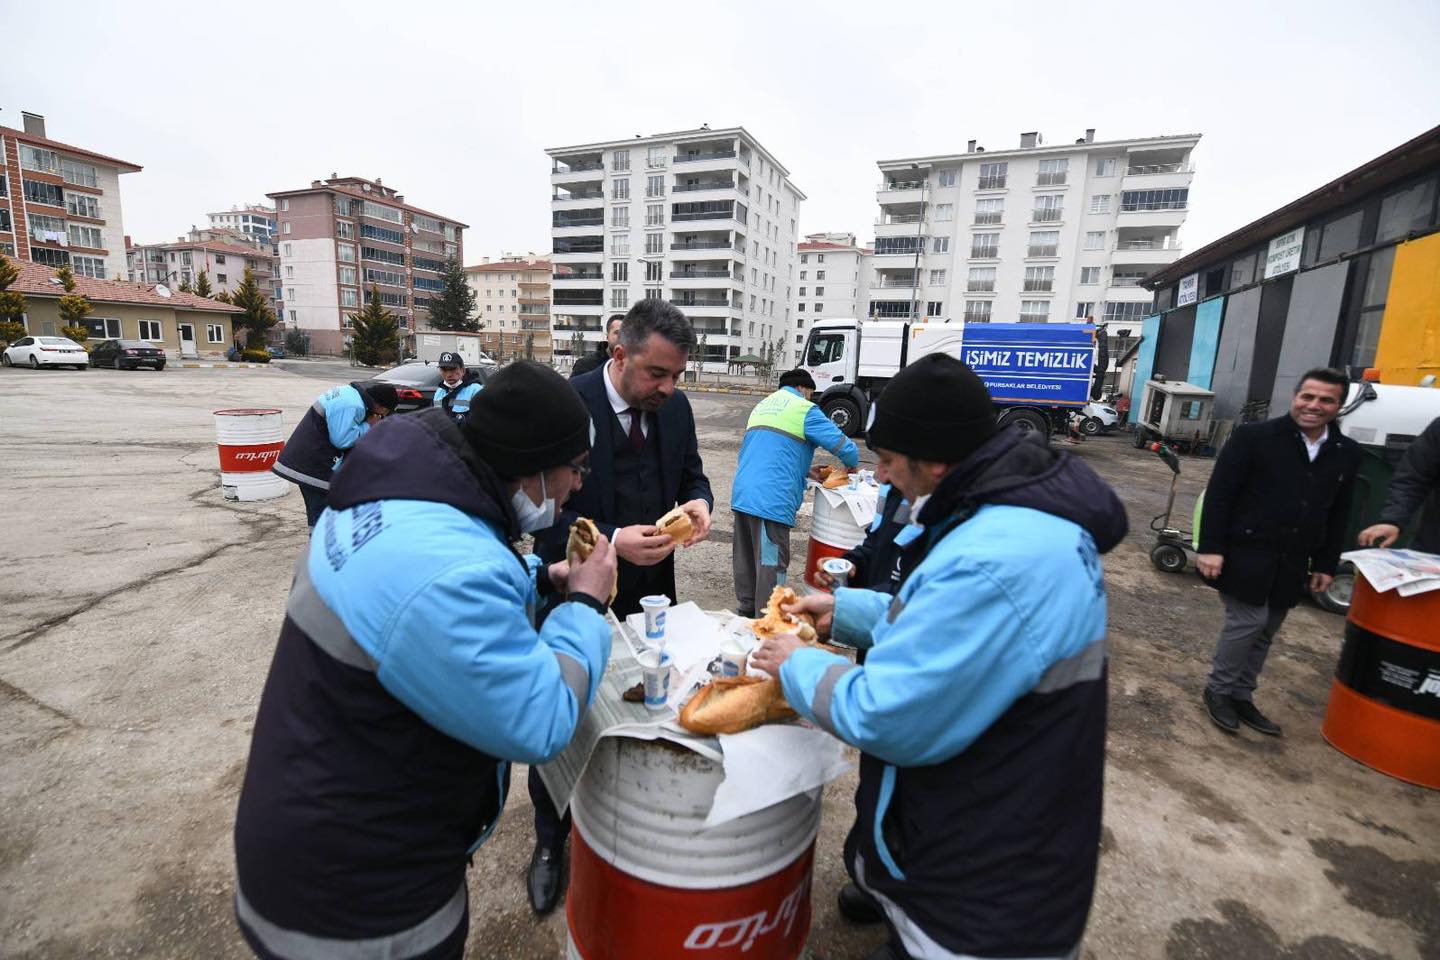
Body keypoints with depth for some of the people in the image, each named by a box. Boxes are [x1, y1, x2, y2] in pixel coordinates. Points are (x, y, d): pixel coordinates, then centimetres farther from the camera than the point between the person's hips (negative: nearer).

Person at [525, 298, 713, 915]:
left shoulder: (675, 406, -3)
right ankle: (551, 840, 40)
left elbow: (692, 472, 9)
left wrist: (699, 501, -14)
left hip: (650, 590, 4)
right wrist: (610, 540, -31)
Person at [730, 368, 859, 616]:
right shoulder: (804, 410, -4)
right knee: (771, 564, 0)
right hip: (771, 501, -8)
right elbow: (845, 447, -6)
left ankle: (746, 610, 31)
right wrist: (852, 465, 15)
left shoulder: (762, 406, 21)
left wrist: (805, 470, 23)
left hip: (741, 495, 8)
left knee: (745, 558, 18)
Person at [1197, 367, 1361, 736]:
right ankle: (1218, 690, 15)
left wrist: (1325, 564, 10)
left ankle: (1241, 696, 27)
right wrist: (1210, 547, -16)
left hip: (1292, 563, 6)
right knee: (1248, 622, -4)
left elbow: (1337, 515, 13)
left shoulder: (1347, 452, 7)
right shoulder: (1254, 436, -9)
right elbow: (1218, 494, -11)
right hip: (1245, 553, -5)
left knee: (1264, 632, 12)